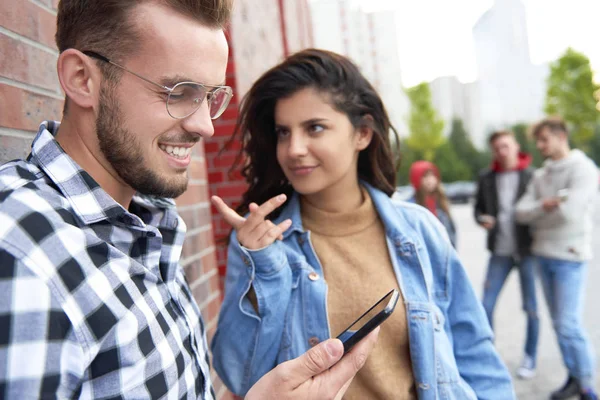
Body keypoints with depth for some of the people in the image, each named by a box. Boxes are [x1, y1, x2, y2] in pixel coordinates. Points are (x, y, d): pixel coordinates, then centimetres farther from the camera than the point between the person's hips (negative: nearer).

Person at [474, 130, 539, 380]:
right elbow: (478, 207, 14)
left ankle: (530, 359, 23)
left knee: (531, 308, 6)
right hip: (499, 251, 2)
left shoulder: (532, 176, -2)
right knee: (486, 305, -1)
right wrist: (482, 219, -6)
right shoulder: (486, 179, 7)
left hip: (527, 250, -2)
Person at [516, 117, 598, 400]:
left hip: (569, 256, -6)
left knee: (569, 324, -7)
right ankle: (573, 376, 24)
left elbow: (569, 212, -20)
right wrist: (547, 204, -15)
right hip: (544, 254, 7)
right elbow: (521, 212, 2)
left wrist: (538, 211, -5)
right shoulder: (540, 175, 11)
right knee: (558, 322, 11)